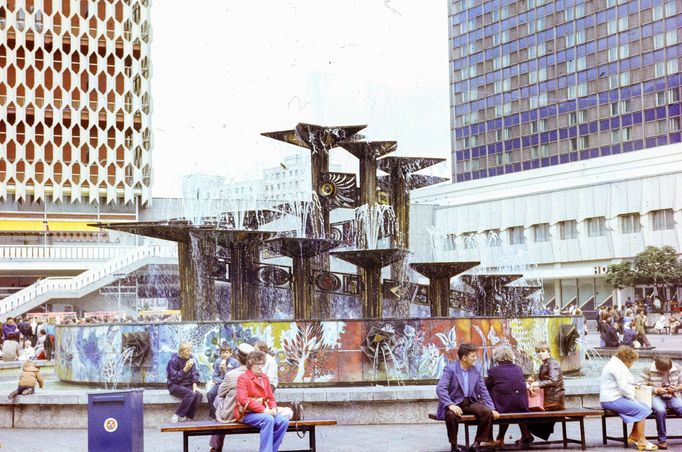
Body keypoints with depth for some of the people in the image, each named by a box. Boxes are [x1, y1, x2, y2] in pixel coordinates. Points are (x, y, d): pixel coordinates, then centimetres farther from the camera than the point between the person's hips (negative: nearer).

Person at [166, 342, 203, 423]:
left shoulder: (190, 359, 5)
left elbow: (195, 374, 8)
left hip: (187, 385, 5)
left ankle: (187, 417, -18)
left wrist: (194, 383, -10)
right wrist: (185, 369, -24)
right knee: (191, 394, -33)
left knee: (199, 395, -25)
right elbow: (174, 378, -15)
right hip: (175, 385, -5)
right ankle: (177, 416, -23)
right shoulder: (174, 360, -12)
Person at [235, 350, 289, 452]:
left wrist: (273, 408, -5)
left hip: (263, 412, 7)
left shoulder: (264, 377, 15)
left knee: (284, 421, -17)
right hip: (246, 413, -7)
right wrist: (263, 409, -22)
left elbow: (270, 397, 19)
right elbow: (243, 399, -18)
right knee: (268, 419, -34)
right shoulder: (243, 378, -6)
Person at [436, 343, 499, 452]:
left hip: (471, 403, 4)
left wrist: (492, 409, -2)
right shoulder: (450, 369, -9)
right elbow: (440, 389, -18)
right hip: (454, 403, -4)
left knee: (487, 412, -24)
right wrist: (450, 405, -32)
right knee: (451, 414, -38)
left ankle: (477, 443, -9)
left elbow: (483, 391, 11)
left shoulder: (476, 370, 7)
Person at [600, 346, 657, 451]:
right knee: (642, 410, -16)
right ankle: (642, 441, -12)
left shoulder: (615, 364, 22)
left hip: (613, 398, 11)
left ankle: (633, 436, 9)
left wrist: (631, 397, 14)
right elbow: (623, 387, -21)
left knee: (644, 407, 7)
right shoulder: (618, 367, -14)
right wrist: (632, 398, -8)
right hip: (612, 400, -11)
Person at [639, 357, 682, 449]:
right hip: (655, 397, -4)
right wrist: (656, 390, -16)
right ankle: (662, 440, -25)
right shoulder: (648, 370, -5)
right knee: (660, 410, -39)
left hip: (672, 397, 4)